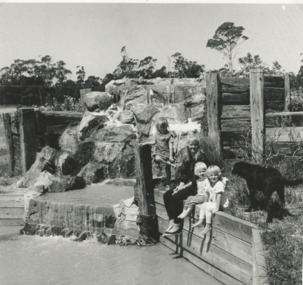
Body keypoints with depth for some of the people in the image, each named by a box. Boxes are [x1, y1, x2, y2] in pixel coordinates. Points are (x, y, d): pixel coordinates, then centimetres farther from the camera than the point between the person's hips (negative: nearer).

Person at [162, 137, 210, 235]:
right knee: (166, 195, -14)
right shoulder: (183, 156, 10)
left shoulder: (201, 157, -8)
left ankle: (177, 225, -19)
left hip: (196, 186, -7)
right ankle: (172, 221, -17)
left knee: (176, 197, -27)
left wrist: (186, 186, -16)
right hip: (185, 184, 7)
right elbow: (180, 172, 12)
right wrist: (181, 184, -5)